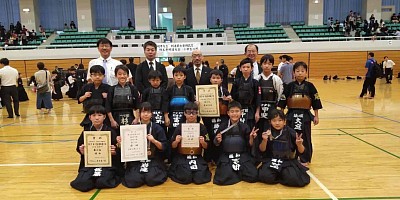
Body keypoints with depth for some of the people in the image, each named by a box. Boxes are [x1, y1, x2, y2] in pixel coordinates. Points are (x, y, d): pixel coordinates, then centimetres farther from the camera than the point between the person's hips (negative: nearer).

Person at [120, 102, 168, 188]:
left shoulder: (158, 128, 2)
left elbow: (163, 147, -1)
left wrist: (154, 141, -18)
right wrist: (121, 142, -9)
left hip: (154, 159, -1)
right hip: (136, 160, 1)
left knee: (151, 180, -24)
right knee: (133, 181, -21)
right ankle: (142, 173, 12)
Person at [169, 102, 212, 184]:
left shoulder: (202, 127, 1)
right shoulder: (179, 127, -1)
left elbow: (206, 147, 5)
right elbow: (173, 146, 4)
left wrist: (203, 142, -16)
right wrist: (176, 141, -17)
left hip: (197, 158, 1)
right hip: (182, 158, -1)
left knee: (200, 178, -19)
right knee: (185, 178, -21)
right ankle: (174, 170, 11)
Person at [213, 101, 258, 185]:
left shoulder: (245, 127, 2)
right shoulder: (223, 126, 1)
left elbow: (249, 146, 4)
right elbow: (217, 145, 7)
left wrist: (251, 138, -14)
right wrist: (218, 141, -13)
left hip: (242, 155, 1)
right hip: (226, 156, -1)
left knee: (253, 177, -20)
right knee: (222, 179, -23)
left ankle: (237, 171, 7)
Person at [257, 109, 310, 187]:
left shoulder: (291, 133, -6)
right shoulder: (267, 133, -3)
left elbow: (301, 152, -1)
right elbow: (262, 150, 0)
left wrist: (299, 145, -23)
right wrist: (264, 140, -19)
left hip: (288, 161, -1)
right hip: (270, 160, 1)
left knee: (293, 179, -28)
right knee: (265, 177, -27)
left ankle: (283, 174, 6)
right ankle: (278, 175, 6)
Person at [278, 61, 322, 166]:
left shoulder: (310, 86, -2)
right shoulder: (290, 86, 0)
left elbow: (316, 102, 3)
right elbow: (282, 102, 2)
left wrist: (316, 116, 3)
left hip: (305, 115, -1)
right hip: (292, 115, 1)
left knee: (305, 138, 5)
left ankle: (305, 159, 20)